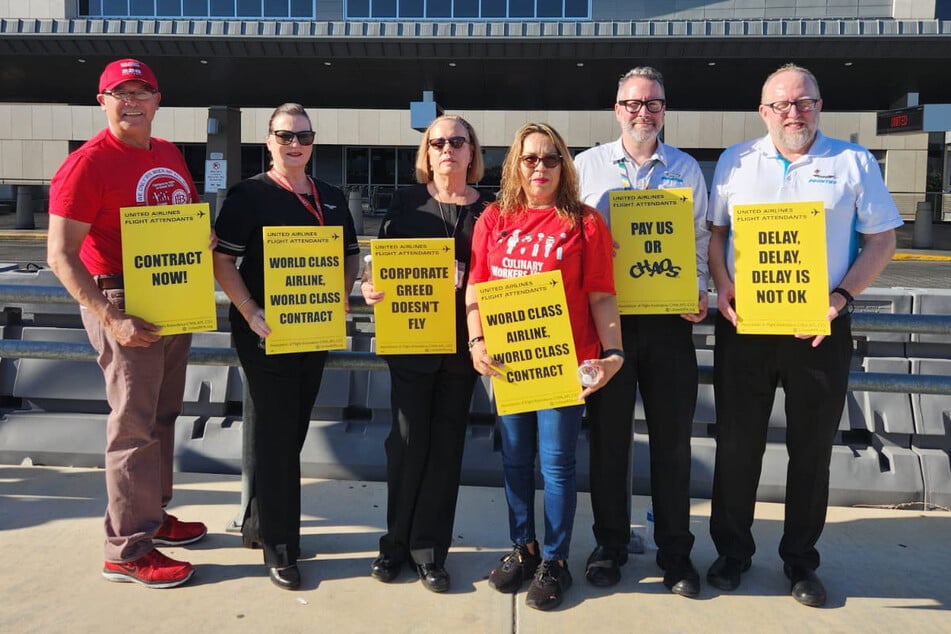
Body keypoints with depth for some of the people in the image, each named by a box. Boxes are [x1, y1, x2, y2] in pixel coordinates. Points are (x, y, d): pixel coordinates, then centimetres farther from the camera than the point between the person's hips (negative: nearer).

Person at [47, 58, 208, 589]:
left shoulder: (170, 155, 10)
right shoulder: (87, 164, -13)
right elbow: (60, 256, -17)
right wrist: (111, 321, -25)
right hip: (124, 304, -8)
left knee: (163, 415, 17)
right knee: (135, 425, -3)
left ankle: (153, 515, 34)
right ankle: (128, 551, 9)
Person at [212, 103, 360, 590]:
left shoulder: (331, 198, 12)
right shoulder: (248, 195, -5)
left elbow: (351, 254, 18)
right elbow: (222, 261, -9)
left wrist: (343, 297, 1)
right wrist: (251, 314, -19)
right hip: (266, 332, -6)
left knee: (294, 430, 14)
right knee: (275, 435, 0)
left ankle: (257, 522, 33)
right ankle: (279, 546, 12)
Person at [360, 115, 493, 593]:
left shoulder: (488, 209, 5)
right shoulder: (406, 201, 4)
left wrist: (467, 283, -14)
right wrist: (370, 287, -16)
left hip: (461, 342, 1)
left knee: (446, 442, 7)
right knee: (408, 438, 2)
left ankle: (429, 551, 19)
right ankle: (397, 542, 21)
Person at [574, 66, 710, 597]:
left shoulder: (687, 169, 10)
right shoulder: (588, 165, 6)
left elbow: (700, 239, 13)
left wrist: (699, 290, -2)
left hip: (670, 319, 1)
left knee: (673, 438, 7)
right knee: (609, 436, 7)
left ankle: (675, 550, 22)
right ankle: (611, 544, 24)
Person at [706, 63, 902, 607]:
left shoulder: (854, 162, 3)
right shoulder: (735, 161, 8)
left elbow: (882, 240, 2)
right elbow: (714, 230, 10)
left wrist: (840, 298, -12)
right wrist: (722, 285, -7)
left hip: (820, 329, 0)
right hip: (743, 324, 1)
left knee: (813, 448, 10)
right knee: (737, 443, 8)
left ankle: (801, 558, 28)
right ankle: (733, 550, 26)